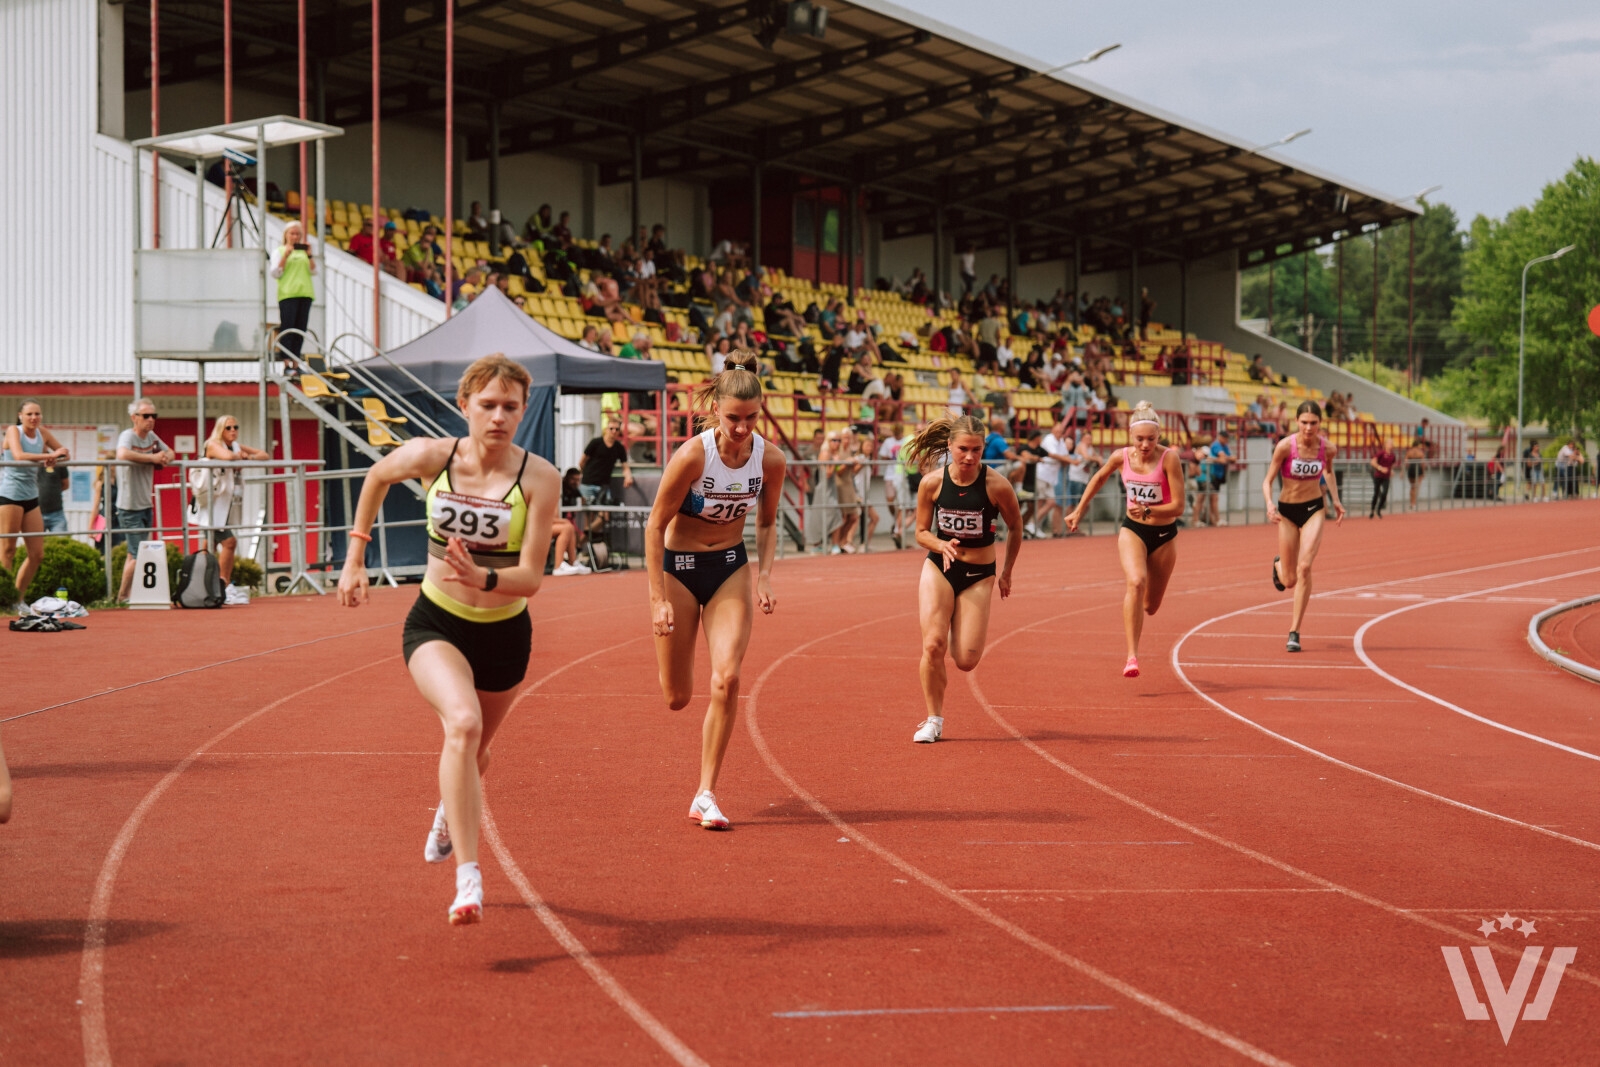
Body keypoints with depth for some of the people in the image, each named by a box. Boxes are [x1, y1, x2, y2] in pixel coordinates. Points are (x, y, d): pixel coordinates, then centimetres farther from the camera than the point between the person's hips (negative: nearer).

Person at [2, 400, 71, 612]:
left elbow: (64, 453, 14)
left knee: (37, 554, 6)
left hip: (31, 497, 7)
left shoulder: (42, 433, 9)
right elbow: (19, 456, -24)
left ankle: (18, 598, 19)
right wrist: (50, 455, -27)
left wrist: (55, 458, -9)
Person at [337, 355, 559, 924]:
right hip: (435, 623, -1)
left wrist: (483, 578, -38)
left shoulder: (539, 478, -17)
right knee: (463, 723, -29)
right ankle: (467, 877, -32)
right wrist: (356, 555, 9)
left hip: (504, 634, 1)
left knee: (475, 747, 21)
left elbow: (530, 577, -19)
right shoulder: (431, 456, -13)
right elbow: (377, 477, 10)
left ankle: (448, 815, 59)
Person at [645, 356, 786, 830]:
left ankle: (705, 796, -8)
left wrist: (764, 573, -8)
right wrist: (658, 599, -16)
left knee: (727, 677, -17)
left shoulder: (771, 460, -12)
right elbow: (655, 526, -14)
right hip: (678, 566, -2)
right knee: (677, 697, 3)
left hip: (731, 568, 2)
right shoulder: (691, 456, -23)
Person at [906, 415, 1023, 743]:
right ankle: (934, 719, 5)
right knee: (933, 645, -15)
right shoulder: (932, 484, -11)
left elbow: (1015, 527, 2)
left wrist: (1007, 572, 10)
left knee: (967, 660, -6)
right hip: (938, 568, 1)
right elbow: (922, 532, 2)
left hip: (979, 576, -1)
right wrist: (941, 545, -20)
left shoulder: (997, 485, -15)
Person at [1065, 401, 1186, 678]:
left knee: (1150, 606, 11)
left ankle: (1131, 616, 52)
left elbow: (1178, 507, -20)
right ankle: (1132, 656, -32)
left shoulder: (1168, 458, -19)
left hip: (1164, 535, 0)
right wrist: (1078, 511, 17)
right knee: (1136, 582, -29)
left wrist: (1148, 511, -34)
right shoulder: (1121, 457, -9)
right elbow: (1099, 478, 13)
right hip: (1132, 530, 0)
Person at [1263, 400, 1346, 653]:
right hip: (1287, 511, 0)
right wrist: (1269, 504, -30)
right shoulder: (1285, 446, -17)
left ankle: (1294, 632, -10)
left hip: (1314, 509, 0)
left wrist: (1336, 500, 9)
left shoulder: (1328, 448, -9)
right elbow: (1268, 481, -12)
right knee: (1289, 581, 6)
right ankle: (1278, 565, 47)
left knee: (1304, 567, -20)